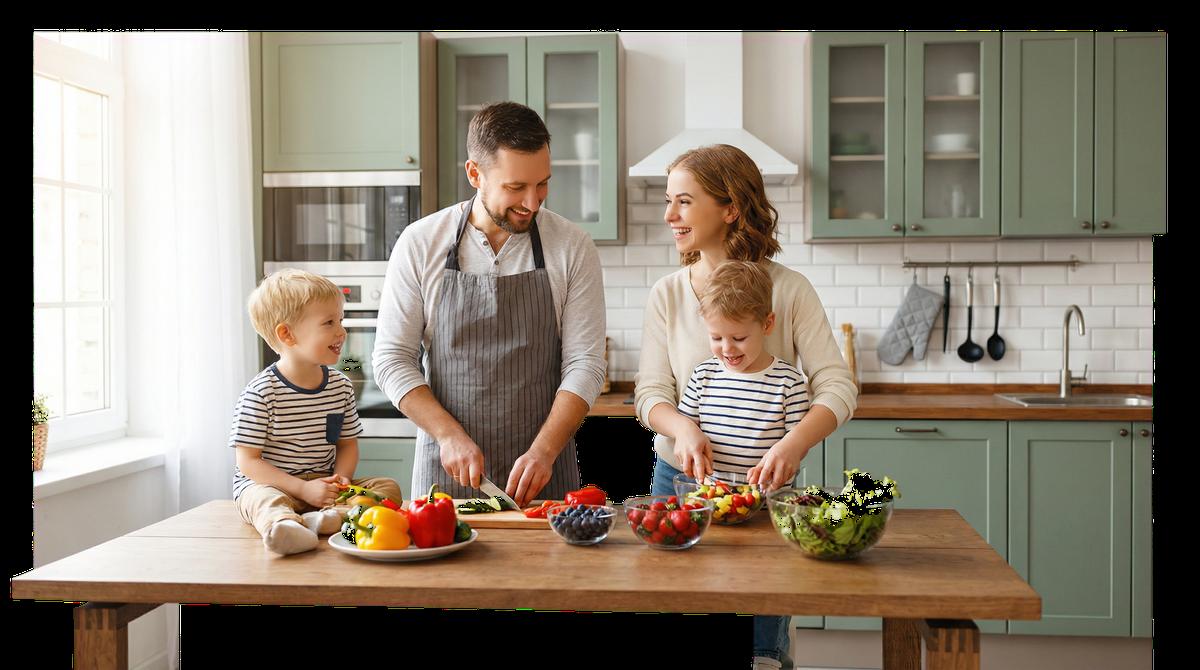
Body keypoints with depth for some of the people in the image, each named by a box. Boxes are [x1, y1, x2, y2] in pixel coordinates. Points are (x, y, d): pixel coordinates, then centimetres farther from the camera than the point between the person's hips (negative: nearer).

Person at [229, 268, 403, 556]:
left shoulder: (341, 386, 6)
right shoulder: (261, 392, -12)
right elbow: (247, 462, -11)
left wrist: (341, 477, -8)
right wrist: (303, 489, -20)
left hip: (323, 483, 6)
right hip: (268, 484, -5)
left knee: (389, 487, -13)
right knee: (267, 501, -37)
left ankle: (321, 517, -36)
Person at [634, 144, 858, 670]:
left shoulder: (789, 290, -5)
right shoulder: (667, 295, 2)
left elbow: (837, 387, -10)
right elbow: (649, 392, -1)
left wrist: (794, 443, -27)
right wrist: (684, 429, -23)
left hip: (764, 486, -2)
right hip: (680, 478, 2)